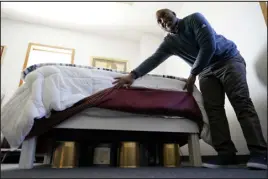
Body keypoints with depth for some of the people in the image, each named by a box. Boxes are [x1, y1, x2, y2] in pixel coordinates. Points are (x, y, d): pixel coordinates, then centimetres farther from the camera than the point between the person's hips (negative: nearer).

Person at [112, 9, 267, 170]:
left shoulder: (195, 18, -7)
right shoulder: (169, 42, 5)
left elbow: (209, 45, -18)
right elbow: (154, 59, -8)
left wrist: (192, 75, -18)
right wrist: (133, 75, -24)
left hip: (229, 59, -4)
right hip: (206, 70, 4)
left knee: (241, 101, -17)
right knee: (213, 108, -13)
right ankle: (226, 153, -15)